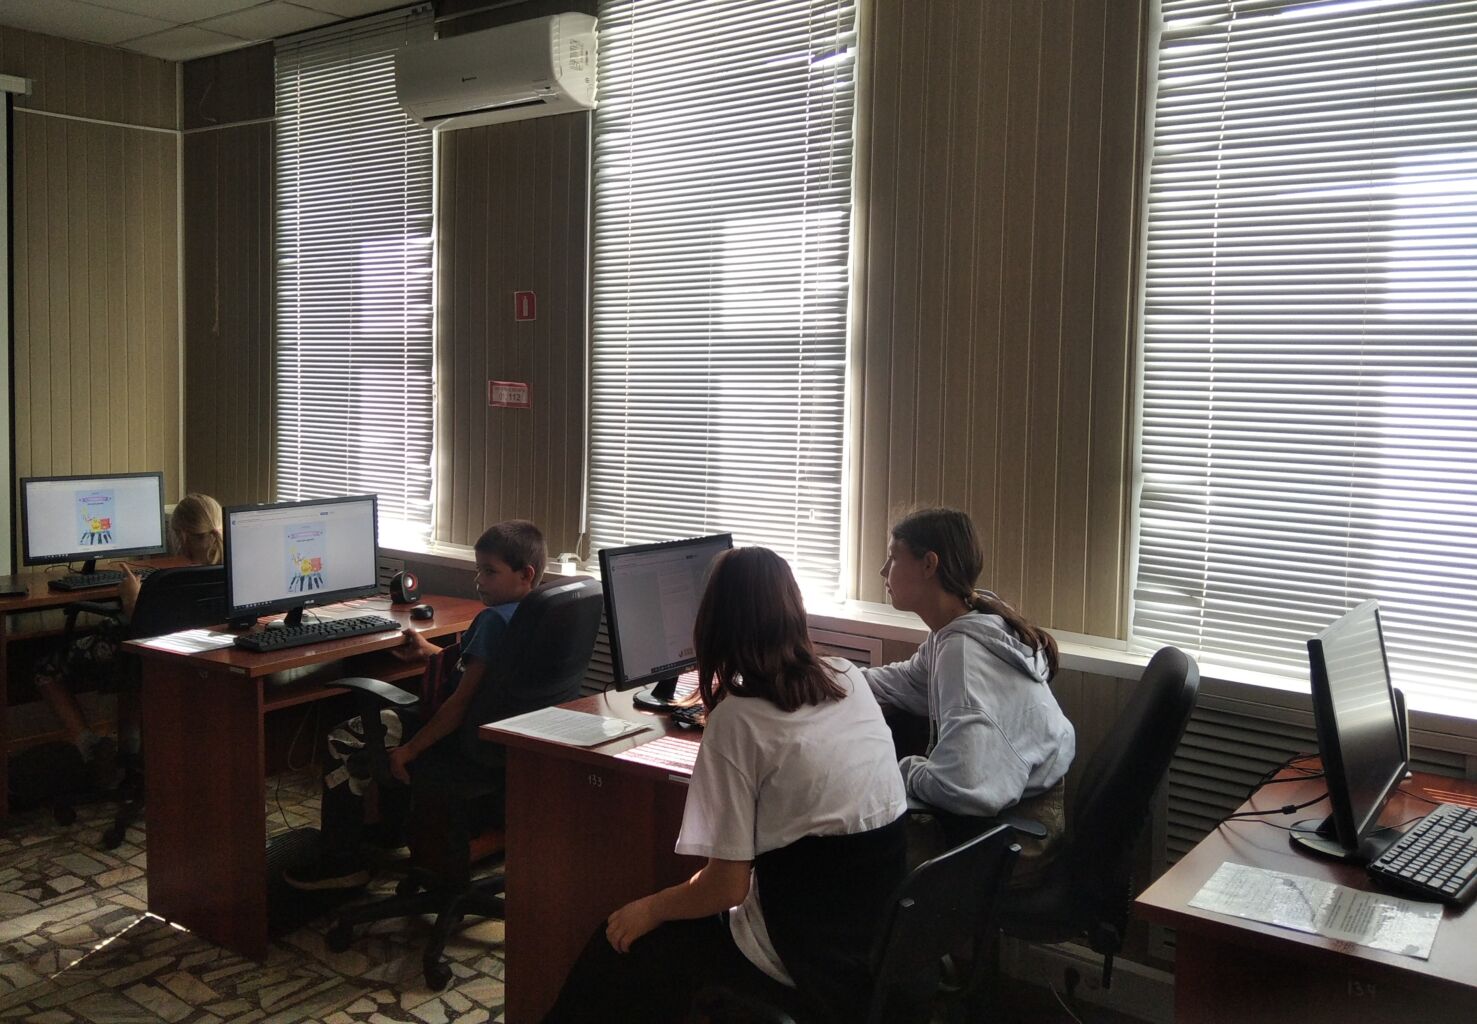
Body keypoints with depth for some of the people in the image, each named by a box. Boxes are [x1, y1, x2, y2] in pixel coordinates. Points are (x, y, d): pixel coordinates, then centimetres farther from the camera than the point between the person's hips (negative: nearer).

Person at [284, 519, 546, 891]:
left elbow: (462, 702, -25)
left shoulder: (494, 620, -24)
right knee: (391, 716, 33)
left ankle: (341, 862, 10)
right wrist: (433, 652, 16)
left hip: (466, 752, -10)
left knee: (344, 740, 2)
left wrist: (408, 750, -18)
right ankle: (389, 827, 44)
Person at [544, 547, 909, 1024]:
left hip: (813, 962, -7)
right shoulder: (850, 679, 2)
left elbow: (727, 886, -16)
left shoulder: (736, 720, -18)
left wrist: (651, 908, 3)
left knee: (618, 948, 15)